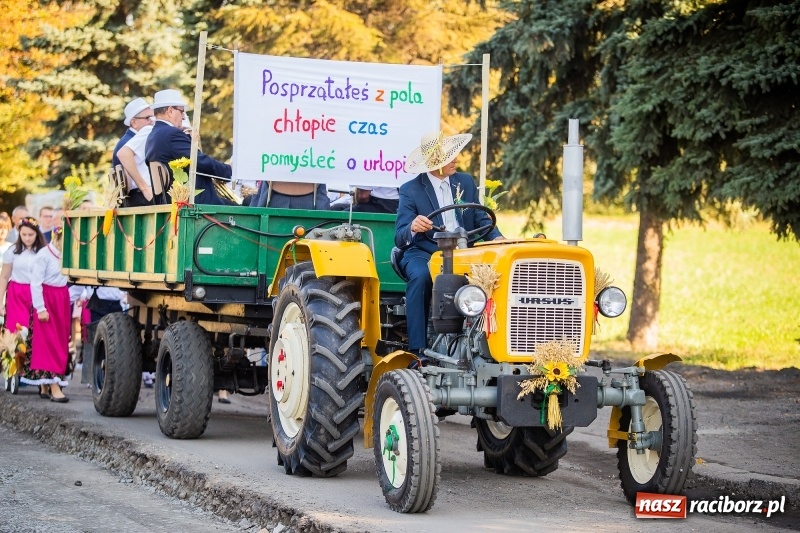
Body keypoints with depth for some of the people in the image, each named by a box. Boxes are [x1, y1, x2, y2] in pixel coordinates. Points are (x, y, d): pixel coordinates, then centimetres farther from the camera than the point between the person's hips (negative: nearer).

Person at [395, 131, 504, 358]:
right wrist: (413, 228, -34)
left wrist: (497, 237, -15)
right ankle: (418, 350, -34)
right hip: (423, 254, -3)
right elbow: (400, 238, -9)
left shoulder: (466, 182, 11)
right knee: (420, 277, -37)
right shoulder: (410, 190, -2)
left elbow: (481, 219, 9)